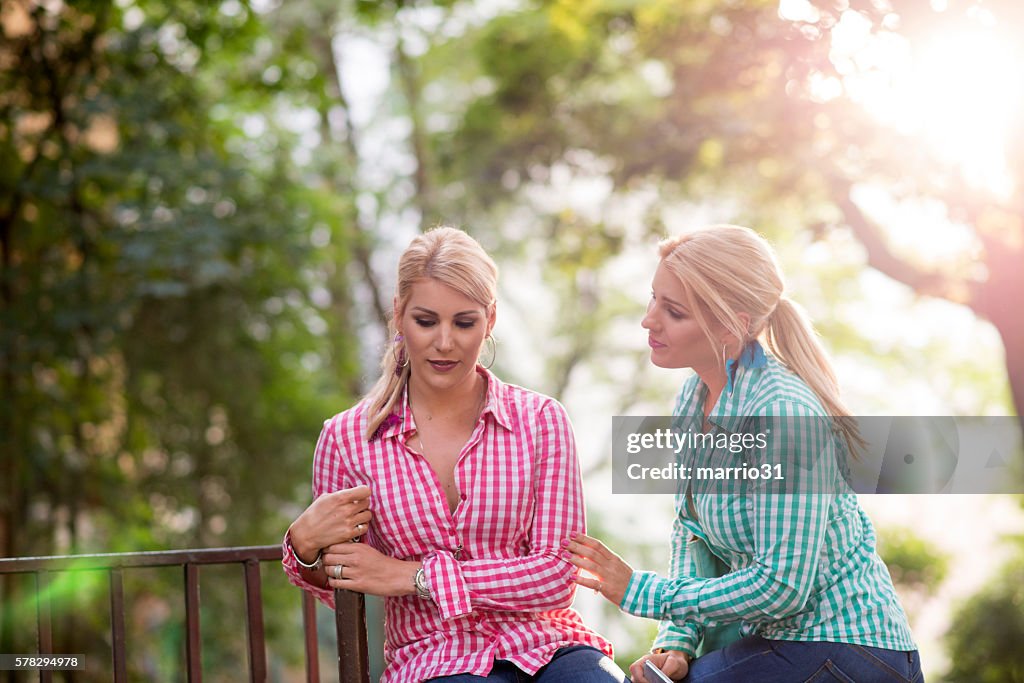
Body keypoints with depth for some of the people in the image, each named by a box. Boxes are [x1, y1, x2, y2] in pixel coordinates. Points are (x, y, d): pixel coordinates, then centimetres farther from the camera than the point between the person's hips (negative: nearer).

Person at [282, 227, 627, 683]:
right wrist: (305, 546, -10)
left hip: (545, 644, 2)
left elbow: (557, 576, -4)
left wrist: (412, 575, -10)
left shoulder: (540, 420, 3)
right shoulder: (346, 439, 3)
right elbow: (338, 594, 14)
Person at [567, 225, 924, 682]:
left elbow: (783, 587, -24)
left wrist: (639, 591, -17)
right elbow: (691, 529, 13)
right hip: (775, 639, 8)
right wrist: (676, 643, -2)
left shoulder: (782, 414, -24)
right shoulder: (694, 398, 3)